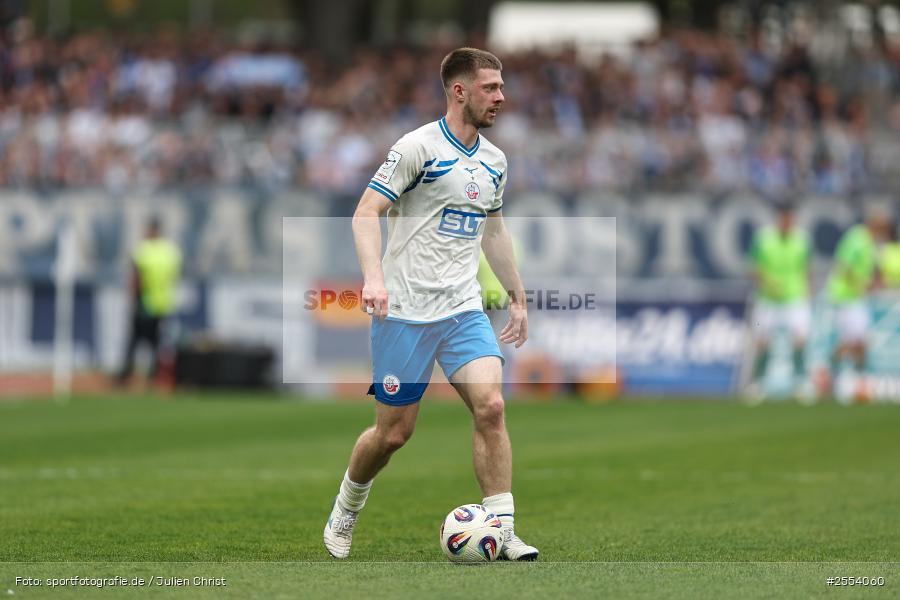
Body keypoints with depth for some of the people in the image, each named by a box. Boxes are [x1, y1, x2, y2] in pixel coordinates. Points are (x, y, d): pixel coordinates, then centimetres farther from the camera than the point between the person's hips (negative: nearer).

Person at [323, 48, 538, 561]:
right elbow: (367, 213, -12)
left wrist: (518, 296, 26)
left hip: (464, 310, 5)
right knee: (394, 432, 2)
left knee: (491, 406, -15)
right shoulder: (420, 147, -9)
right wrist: (374, 276, -27)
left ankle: (503, 532, -12)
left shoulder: (494, 161, 12)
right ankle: (346, 510, 30)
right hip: (405, 310, -5)